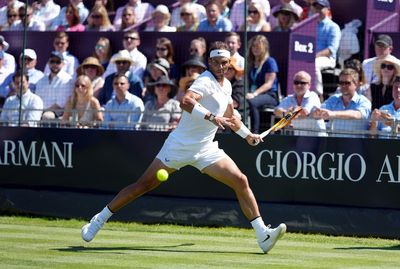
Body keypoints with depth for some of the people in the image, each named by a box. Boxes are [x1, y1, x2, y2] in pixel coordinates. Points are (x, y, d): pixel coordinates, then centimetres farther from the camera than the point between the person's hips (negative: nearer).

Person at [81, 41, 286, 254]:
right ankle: (100, 220, 11)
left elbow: (229, 117, 32)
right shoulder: (205, 81, -15)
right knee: (143, 185, -3)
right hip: (179, 146, -7)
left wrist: (247, 134, 32)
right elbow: (186, 102, -37)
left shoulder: (226, 85, 12)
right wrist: (211, 117, -44)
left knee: (241, 181, -8)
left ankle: (263, 235, -7)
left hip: (206, 149, 7)